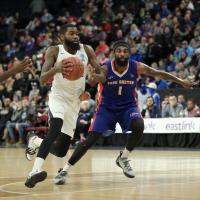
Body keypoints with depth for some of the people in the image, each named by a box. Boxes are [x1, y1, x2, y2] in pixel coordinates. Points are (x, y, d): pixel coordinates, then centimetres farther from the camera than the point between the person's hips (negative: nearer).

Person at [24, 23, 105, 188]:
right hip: (58, 97, -4)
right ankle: (35, 171, -44)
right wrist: (56, 69, -38)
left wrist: (95, 77, -26)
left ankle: (35, 142, 32)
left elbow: (102, 75, -1)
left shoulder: (87, 50, -1)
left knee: (61, 151, 1)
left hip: (75, 102, 4)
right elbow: (42, 79, -16)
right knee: (56, 127, -36)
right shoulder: (54, 51, -9)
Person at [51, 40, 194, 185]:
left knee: (139, 126, -28)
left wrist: (182, 82, -2)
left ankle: (123, 158, -4)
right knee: (90, 140, -11)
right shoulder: (105, 69, -21)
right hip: (107, 107, -1)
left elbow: (160, 74, -3)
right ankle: (65, 170, -1)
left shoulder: (137, 67, -15)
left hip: (128, 106, 2)